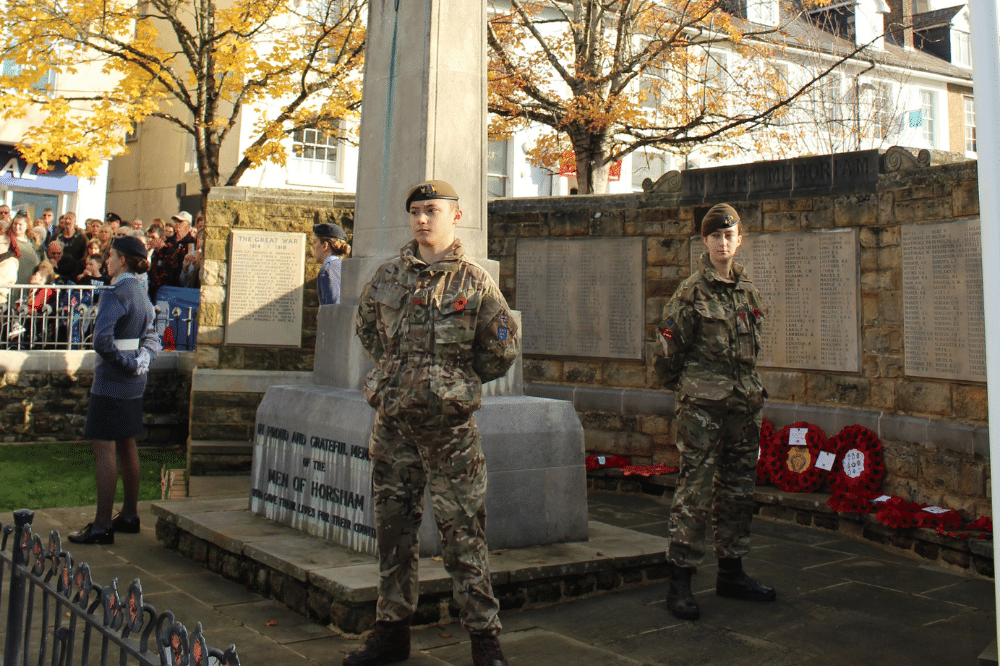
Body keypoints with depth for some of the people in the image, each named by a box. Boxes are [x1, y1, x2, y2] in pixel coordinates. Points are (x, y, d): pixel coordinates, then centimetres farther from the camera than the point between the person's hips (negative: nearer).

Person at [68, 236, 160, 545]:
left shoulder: (116, 294, -16)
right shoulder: (141, 293, 11)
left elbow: (102, 339, -26)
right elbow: (152, 338, 14)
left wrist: (126, 364, -13)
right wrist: (141, 360, -2)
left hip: (112, 381, -9)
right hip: (134, 382, 9)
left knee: (104, 450, -5)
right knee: (127, 448, 15)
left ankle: (102, 525, -1)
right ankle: (129, 516, 24)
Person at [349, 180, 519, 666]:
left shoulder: (474, 281, -2)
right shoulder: (388, 276, 8)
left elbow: (504, 347, 2)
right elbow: (366, 326, 25)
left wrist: (458, 381, 5)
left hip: (449, 425, -4)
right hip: (392, 421, 4)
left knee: (462, 533, 0)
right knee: (393, 529, 12)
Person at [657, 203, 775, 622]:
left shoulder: (747, 290, 12)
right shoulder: (692, 292, -7)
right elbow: (670, 345, -4)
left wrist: (750, 388, 18)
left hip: (744, 403, 7)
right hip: (702, 404, -6)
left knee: (738, 489, 13)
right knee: (695, 490, -6)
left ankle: (731, 572, 27)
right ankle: (680, 582, 1)